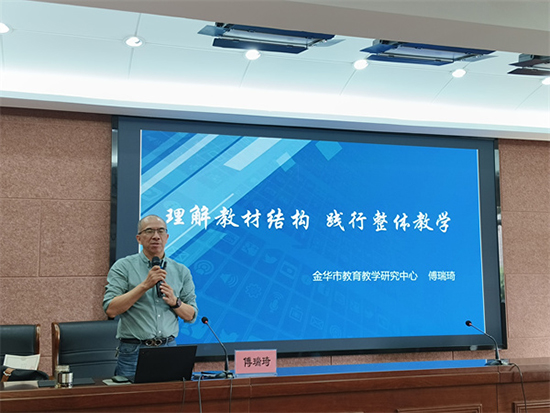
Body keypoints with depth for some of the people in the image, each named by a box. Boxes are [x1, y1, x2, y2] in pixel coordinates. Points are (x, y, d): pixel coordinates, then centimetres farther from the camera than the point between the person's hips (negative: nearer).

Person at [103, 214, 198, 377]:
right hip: (133, 352, -3)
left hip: (169, 351, 3)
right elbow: (110, 309, -11)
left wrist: (174, 302, -11)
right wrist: (145, 285, -16)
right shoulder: (123, 267, -1)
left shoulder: (181, 271, 8)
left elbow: (191, 316, 9)